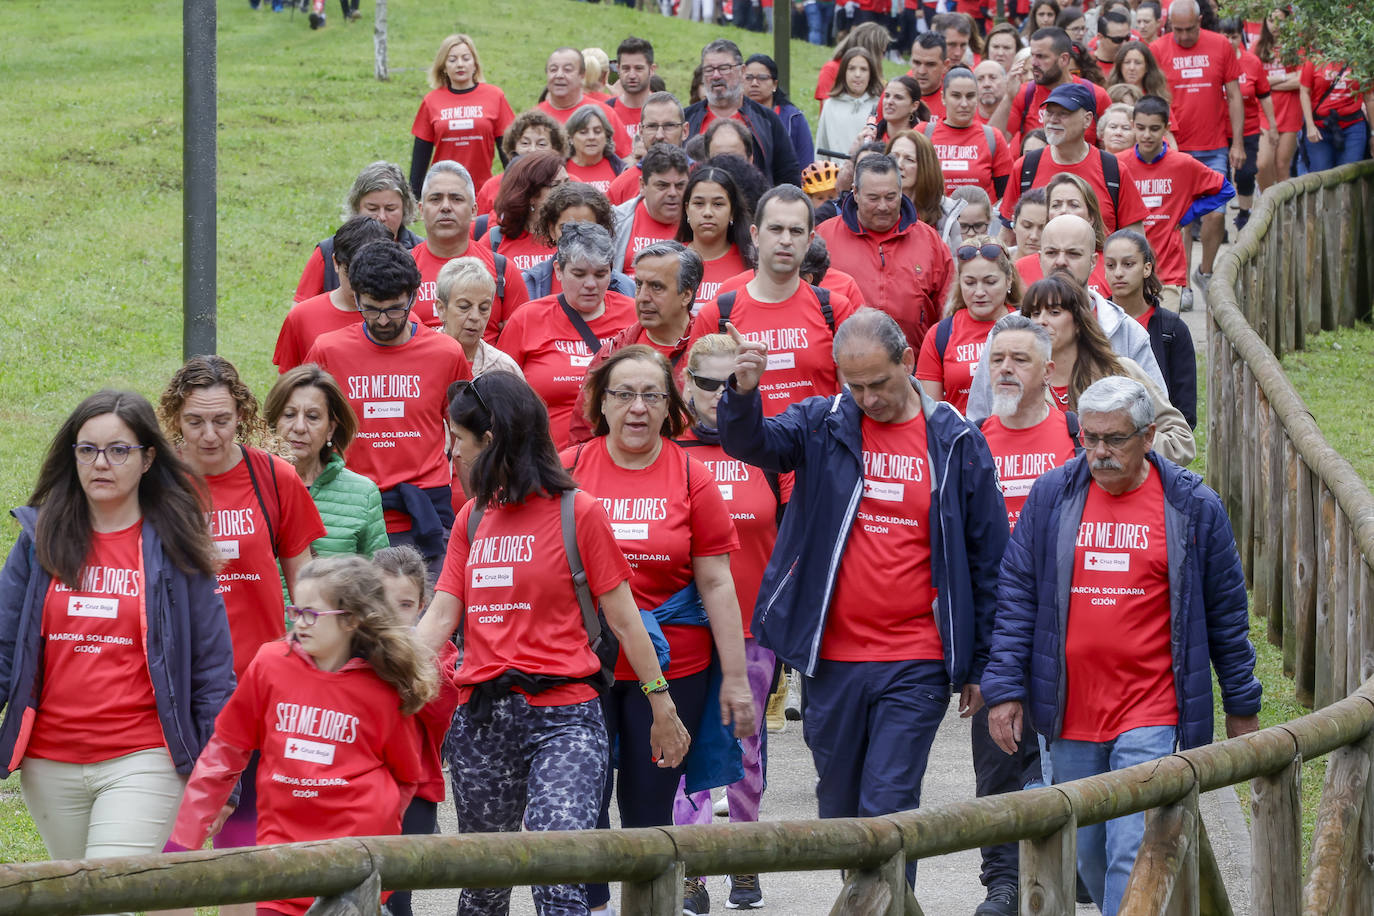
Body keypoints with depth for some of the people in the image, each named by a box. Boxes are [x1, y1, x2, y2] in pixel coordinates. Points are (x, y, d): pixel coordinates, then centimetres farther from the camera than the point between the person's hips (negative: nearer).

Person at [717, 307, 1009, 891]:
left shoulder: (955, 443, 1)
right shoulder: (823, 426, 4)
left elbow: (987, 556, 6)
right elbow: (752, 442, -13)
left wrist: (979, 666, 6)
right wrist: (743, 394, -37)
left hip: (916, 666, -3)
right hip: (832, 659, 3)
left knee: (887, 805, -10)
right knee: (839, 804, 13)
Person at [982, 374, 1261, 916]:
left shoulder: (1193, 507, 0)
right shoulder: (1051, 497, 4)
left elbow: (1226, 612, 7)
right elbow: (1016, 595, 7)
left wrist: (1242, 707, 10)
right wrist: (1005, 689, 0)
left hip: (1152, 717, -3)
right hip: (1072, 715, 3)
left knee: (1133, 854, -13)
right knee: (1088, 852, 11)